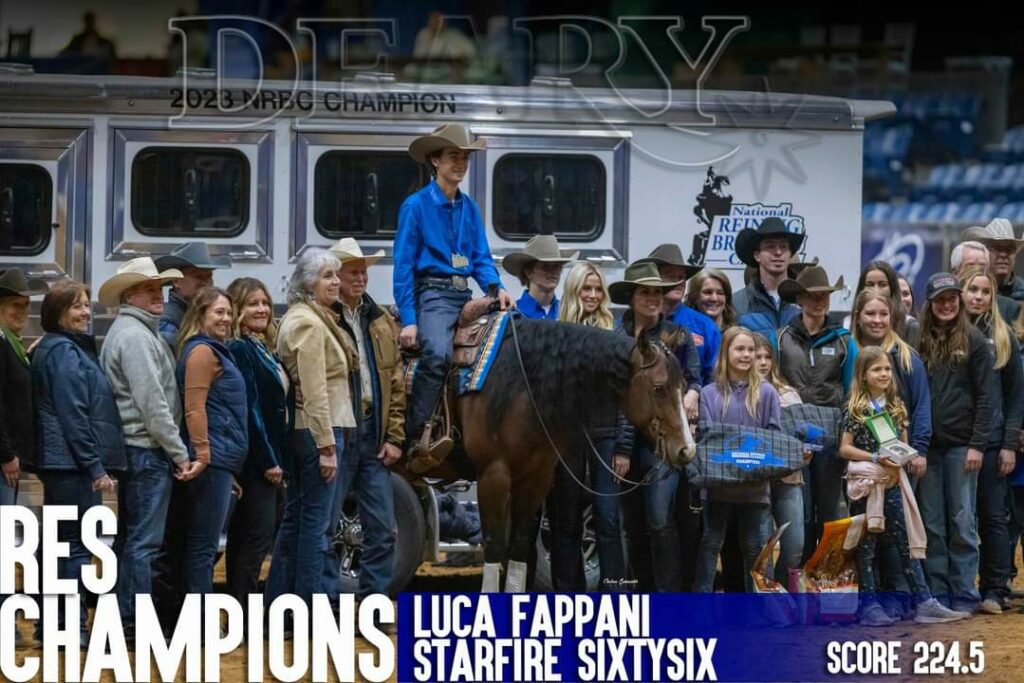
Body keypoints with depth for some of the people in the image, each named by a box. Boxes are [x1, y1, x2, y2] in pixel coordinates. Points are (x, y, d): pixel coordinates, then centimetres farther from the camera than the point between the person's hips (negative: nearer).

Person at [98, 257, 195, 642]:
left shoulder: (134, 332, 19)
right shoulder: (135, 336, -13)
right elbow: (152, 402, -19)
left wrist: (174, 450, 17)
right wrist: (179, 453, -17)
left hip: (133, 449, 11)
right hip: (147, 450, -11)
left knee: (129, 537, 12)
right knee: (144, 541, -8)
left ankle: (123, 618, 17)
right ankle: (138, 624, -8)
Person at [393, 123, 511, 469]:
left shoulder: (469, 208, 15)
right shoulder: (417, 205, -3)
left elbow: (481, 258, 17)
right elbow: (403, 265, -6)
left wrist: (496, 288, -5)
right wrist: (408, 319, -13)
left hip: (465, 296, 7)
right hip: (432, 294, -7)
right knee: (437, 353, -32)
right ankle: (415, 438, -34)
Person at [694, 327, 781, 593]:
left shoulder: (766, 392, 5)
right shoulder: (710, 394, 4)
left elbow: (775, 433, 3)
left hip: (756, 483, 1)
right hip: (718, 482, -1)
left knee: (756, 547, 6)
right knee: (710, 543, 2)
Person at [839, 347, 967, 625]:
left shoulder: (896, 407, 11)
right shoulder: (854, 409, -3)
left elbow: (904, 445, 16)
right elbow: (845, 448, -6)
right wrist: (876, 458, -17)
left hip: (893, 480, 4)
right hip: (866, 482, -4)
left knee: (905, 540, 2)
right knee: (867, 544, 0)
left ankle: (924, 602, 0)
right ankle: (869, 605, 3)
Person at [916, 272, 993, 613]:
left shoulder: (974, 341, 1)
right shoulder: (920, 342, 8)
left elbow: (984, 397, -1)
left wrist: (978, 444, -8)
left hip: (961, 444, -3)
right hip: (926, 445, 3)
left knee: (962, 523, -1)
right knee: (931, 525, 3)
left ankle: (964, 595, 3)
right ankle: (936, 594, 8)